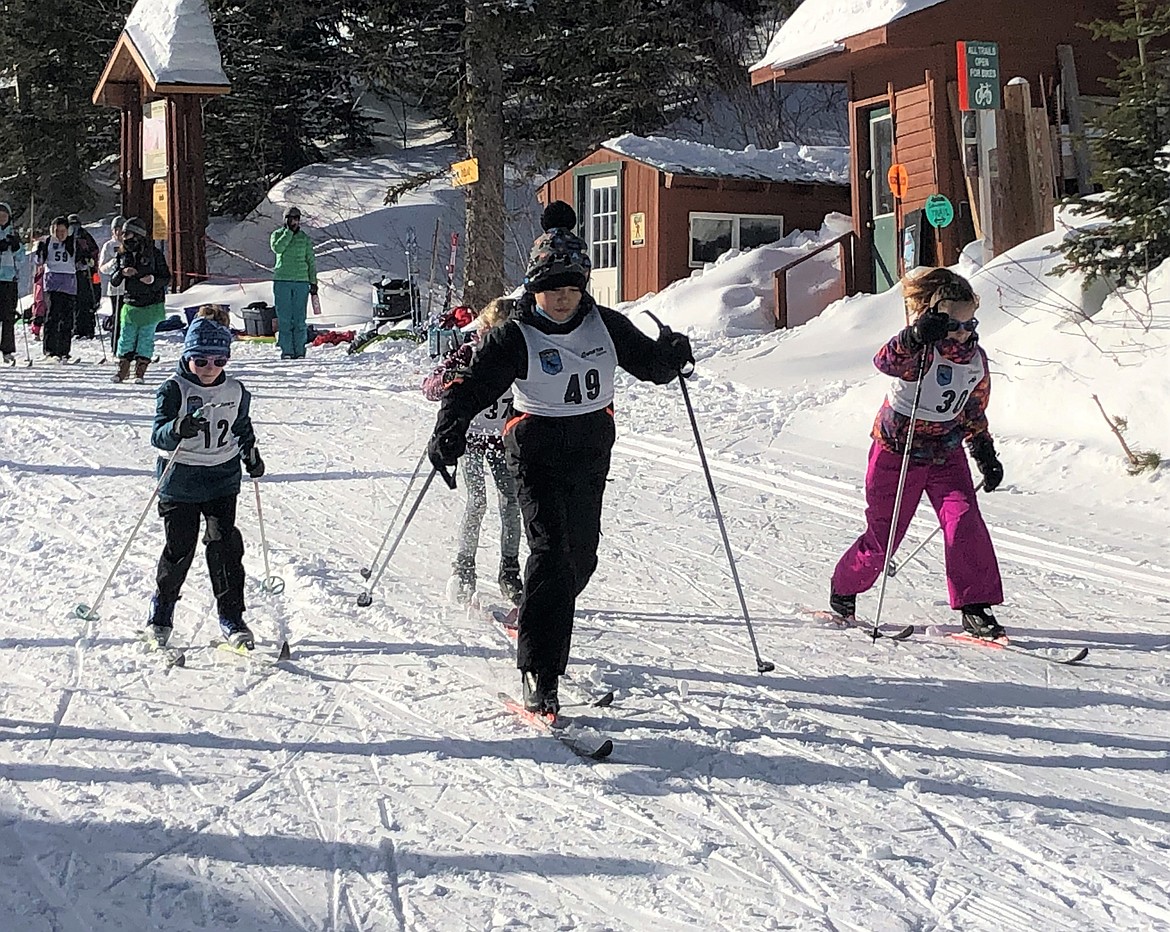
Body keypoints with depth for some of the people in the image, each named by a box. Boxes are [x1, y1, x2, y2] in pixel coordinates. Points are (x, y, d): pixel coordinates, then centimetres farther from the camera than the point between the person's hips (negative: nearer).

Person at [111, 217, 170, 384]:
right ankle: (123, 368, 14)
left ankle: (140, 371, 5)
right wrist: (122, 273, -13)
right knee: (126, 337, 2)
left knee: (146, 337, -2)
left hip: (152, 305, -3)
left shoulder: (154, 254, -3)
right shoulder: (123, 256, 8)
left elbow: (166, 277, -1)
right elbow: (113, 281, 8)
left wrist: (153, 280, -21)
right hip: (130, 304, 3)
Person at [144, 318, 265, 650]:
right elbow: (158, 435, -20)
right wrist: (180, 428, -39)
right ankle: (162, 606, 24)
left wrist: (251, 455, 13)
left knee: (226, 545, -5)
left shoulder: (236, 392, 6)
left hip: (223, 480, 3)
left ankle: (231, 617, 2)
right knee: (180, 547, 0)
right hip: (180, 482, -3)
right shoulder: (173, 390, -9)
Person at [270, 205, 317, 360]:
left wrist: (313, 282, 8)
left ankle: (300, 351, 2)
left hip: (301, 281, 1)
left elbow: (311, 261, 13)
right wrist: (289, 232, -12)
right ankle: (286, 350, 1)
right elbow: (277, 248, -15)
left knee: (299, 318, -1)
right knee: (284, 318, -2)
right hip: (282, 281, 0)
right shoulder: (277, 235, 7)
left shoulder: (305, 238, 10)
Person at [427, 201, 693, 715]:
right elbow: (473, 386, -15)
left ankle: (532, 621, 43)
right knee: (551, 551, -18)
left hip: (590, 451, 5)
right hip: (538, 454, -5)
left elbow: (649, 364, 8)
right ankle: (539, 675, -19)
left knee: (581, 555, 13)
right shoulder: (515, 337, -10)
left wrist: (671, 355, -15)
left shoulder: (605, 325, 0)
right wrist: (448, 432, -32)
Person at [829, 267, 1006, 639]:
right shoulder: (919, 351, -21)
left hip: (945, 454, 4)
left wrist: (986, 454, 11)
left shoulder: (976, 359, -1)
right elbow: (886, 362, -45)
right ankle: (843, 590, 29)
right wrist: (916, 336, -61)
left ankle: (975, 608, -8)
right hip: (897, 450, -4)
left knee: (964, 523, -15)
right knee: (882, 535, 3)